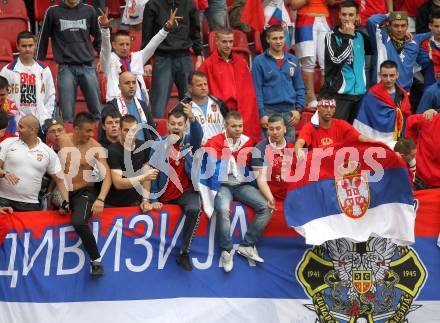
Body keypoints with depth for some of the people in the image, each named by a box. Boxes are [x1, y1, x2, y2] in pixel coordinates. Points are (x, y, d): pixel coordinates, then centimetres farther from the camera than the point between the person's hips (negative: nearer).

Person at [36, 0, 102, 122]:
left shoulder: (89, 10, 8)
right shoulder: (53, 12, 3)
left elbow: (97, 36, 18)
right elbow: (43, 38, 10)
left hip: (88, 66, 2)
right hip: (66, 68, -1)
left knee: (97, 112, 0)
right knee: (67, 115, -4)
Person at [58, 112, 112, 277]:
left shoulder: (96, 148, -10)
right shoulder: (61, 141, -2)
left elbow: (107, 176, -16)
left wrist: (100, 200, -30)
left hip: (84, 193, -5)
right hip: (62, 192, 5)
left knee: (79, 223, -30)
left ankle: (96, 261, -18)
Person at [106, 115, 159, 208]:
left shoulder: (143, 147, 1)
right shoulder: (113, 151, -15)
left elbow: (145, 176, 6)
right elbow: (118, 183, -21)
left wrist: (145, 200, -4)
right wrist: (143, 178, -30)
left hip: (134, 203, 4)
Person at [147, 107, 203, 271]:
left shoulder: (190, 141, 0)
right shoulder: (159, 144, -2)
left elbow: (198, 135, -25)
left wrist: (193, 119, -47)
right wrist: (153, 199, -9)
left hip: (187, 191, -2)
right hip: (165, 194, 2)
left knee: (194, 209, -29)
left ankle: (184, 253, -19)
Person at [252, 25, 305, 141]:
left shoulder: (293, 61, 12)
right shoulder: (259, 61, 0)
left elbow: (300, 87, 14)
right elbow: (257, 90, -4)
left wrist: (299, 109, 3)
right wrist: (262, 114, -11)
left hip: (289, 111, 4)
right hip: (270, 111, -4)